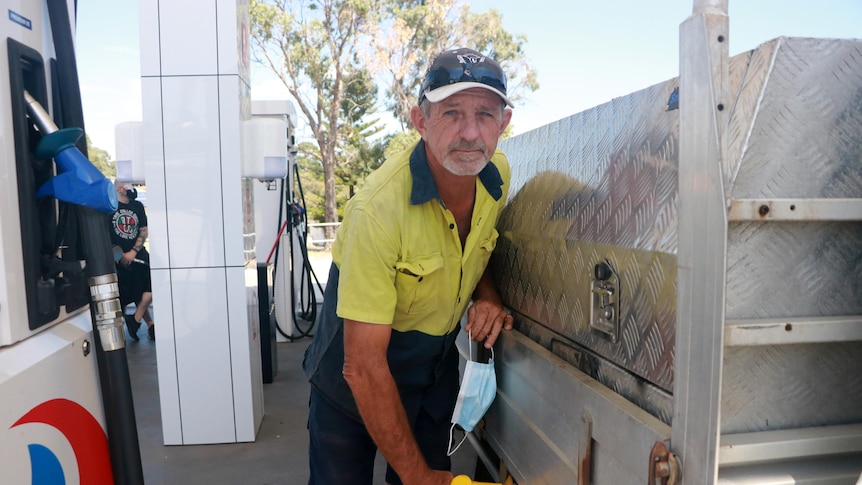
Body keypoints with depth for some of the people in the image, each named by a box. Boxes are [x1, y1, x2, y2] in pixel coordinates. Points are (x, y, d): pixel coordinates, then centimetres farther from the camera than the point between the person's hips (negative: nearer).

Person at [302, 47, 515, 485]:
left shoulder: (498, 174, -13)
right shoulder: (378, 207, -33)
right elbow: (363, 367, -29)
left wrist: (486, 294, -12)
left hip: (437, 368, 5)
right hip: (355, 380, -4)